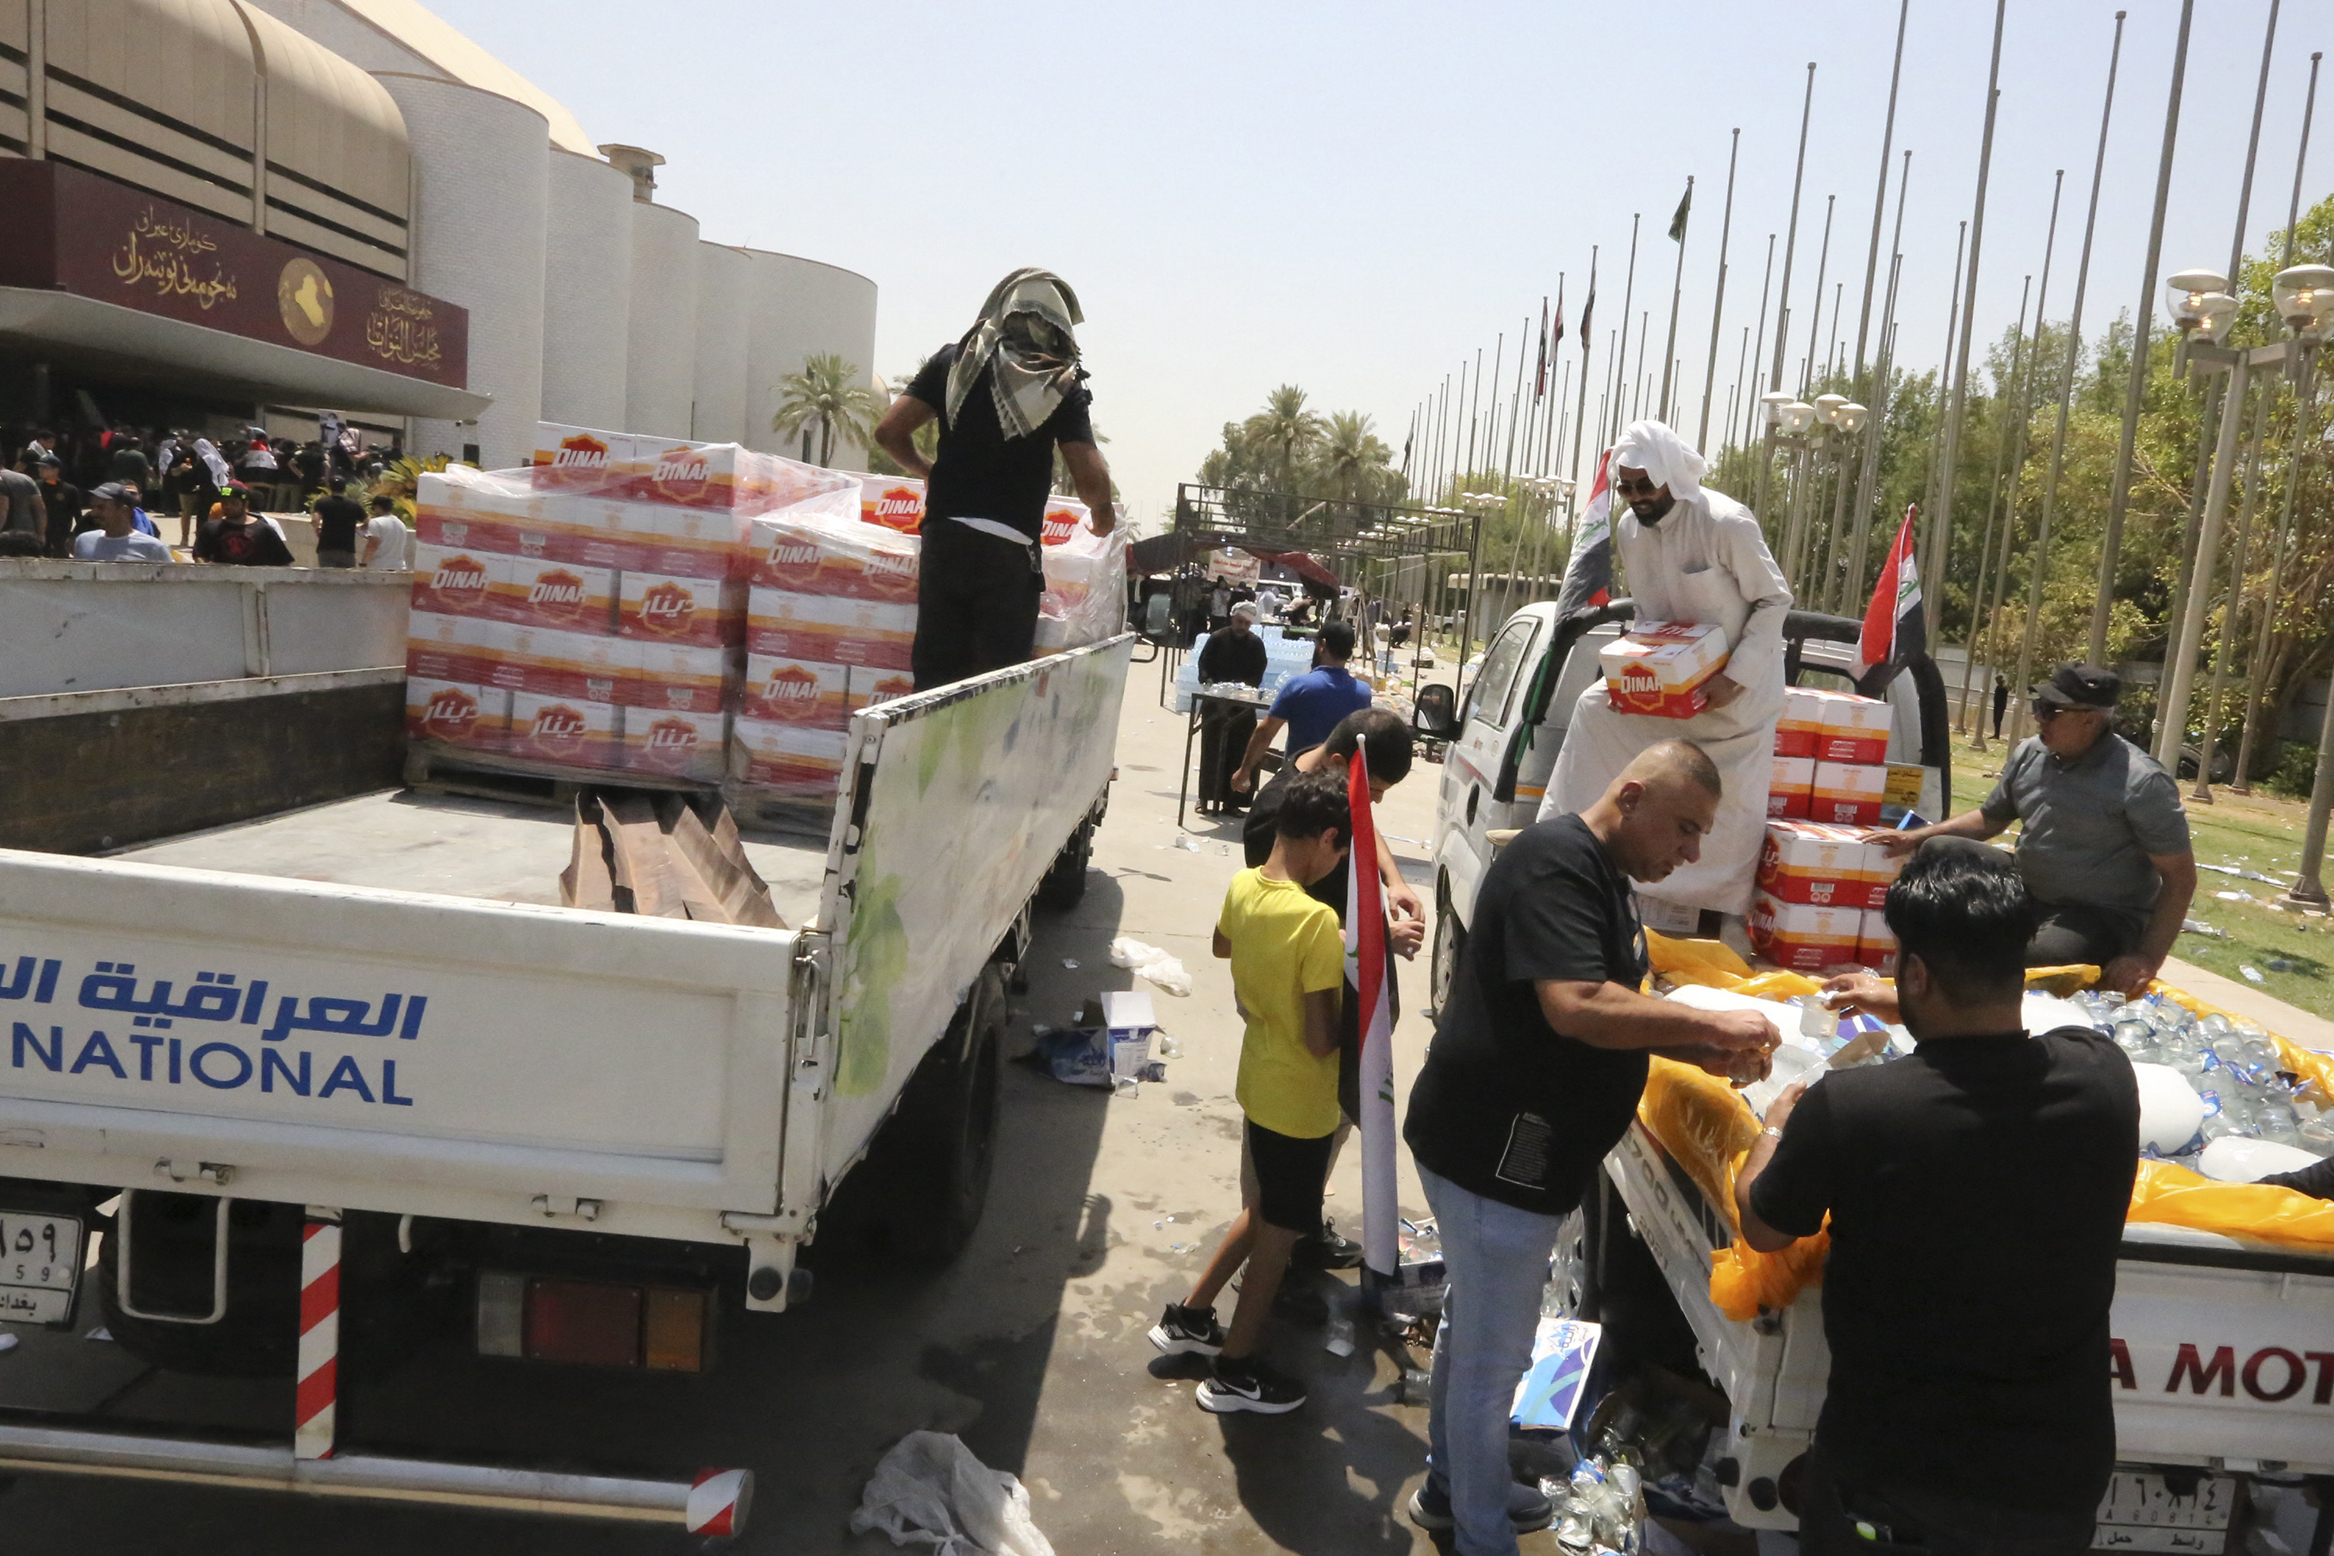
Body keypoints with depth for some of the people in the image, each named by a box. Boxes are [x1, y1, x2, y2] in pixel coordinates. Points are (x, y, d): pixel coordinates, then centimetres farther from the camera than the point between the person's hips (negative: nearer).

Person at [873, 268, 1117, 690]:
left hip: (943, 540, 3)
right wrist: (1103, 518, 11)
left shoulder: (955, 361, 6)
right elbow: (1092, 481, -11)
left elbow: (890, 432, 3)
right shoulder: (1062, 385, -3)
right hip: (1007, 552, -3)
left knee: (934, 681, 9)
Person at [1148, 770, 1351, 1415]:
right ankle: (1234, 1373, 26)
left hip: (1258, 1085, 8)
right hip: (1300, 1104, -8)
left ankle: (1188, 1317, 38)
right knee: (1277, 1235, 11)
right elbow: (1321, 1040, -25)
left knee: (1260, 1212, 27)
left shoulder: (1242, 887, -5)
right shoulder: (1318, 922, -29)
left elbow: (1223, 945, 18)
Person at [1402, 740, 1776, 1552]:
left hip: (1504, 1149, 10)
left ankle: (1451, 1486, 43)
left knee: (1472, 1327, 25)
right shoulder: (1556, 862, -21)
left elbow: (1613, 1013, 19)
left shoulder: (1601, 875, 12)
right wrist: (1710, 1023, -23)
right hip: (1495, 1154, -10)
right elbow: (1576, 1007, -33)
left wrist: (1700, 1052, 4)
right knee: (1495, 1356, 5)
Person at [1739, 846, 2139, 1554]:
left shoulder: (1848, 1109, -28)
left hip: (1886, 1474, -3)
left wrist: (1774, 1129, 11)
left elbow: (1762, 1229, -7)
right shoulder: (2105, 1076, -14)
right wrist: (1909, 1010, 26)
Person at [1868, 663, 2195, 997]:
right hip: (2027, 892, 7)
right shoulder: (2030, 753, 1)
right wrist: (1917, 836, 6)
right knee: (1938, 852, -7)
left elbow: (2180, 877, -16)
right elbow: (1990, 818, 18)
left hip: (2102, 916, -7)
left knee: (2042, 959, -38)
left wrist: (2147, 959, -23)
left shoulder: (2142, 783, -18)